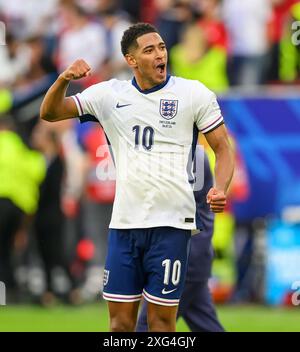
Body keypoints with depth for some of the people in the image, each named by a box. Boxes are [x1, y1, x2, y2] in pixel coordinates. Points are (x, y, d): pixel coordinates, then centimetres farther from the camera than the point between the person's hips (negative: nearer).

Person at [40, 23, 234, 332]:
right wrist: (64, 79, -11)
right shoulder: (109, 95, 8)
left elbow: (223, 149, 2)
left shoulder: (195, 94, -1)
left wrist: (220, 189, -17)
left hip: (170, 223, -3)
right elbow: (50, 112, 9)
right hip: (124, 223, 3)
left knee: (161, 319, -3)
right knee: (120, 320, 4)